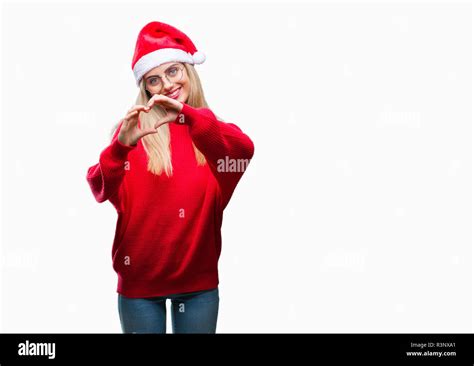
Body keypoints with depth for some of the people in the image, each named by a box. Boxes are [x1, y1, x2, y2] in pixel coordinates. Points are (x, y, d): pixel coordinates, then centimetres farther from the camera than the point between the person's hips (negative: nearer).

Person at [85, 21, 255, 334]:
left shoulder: (211, 129, 2)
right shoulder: (135, 127, -2)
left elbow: (244, 151, -20)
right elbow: (101, 190, -13)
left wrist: (188, 115, -33)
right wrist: (122, 146, -31)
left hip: (198, 276, 1)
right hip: (139, 276, -1)